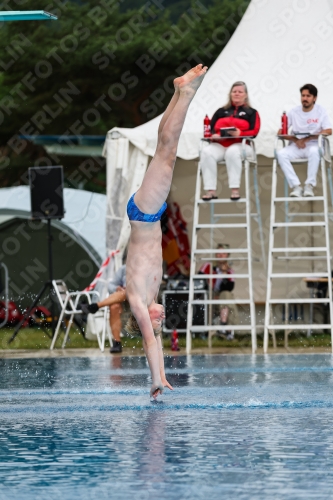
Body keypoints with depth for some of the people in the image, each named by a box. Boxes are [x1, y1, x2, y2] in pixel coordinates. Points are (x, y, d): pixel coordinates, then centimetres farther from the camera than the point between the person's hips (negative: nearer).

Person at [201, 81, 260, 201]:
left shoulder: (251, 113, 16)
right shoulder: (221, 112, 24)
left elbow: (254, 131, 0)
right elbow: (210, 128, 13)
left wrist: (239, 133, -18)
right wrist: (214, 135, -11)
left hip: (241, 145, -3)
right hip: (220, 145, 3)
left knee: (232, 152, -40)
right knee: (206, 152, -31)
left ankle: (235, 190, -38)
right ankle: (210, 190, -35)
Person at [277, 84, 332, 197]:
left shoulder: (320, 110, 2)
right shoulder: (294, 112, 7)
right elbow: (281, 132, 4)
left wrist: (308, 138, -17)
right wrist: (295, 140, -14)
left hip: (313, 145, -2)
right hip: (296, 146, 2)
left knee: (314, 151, -38)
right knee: (281, 154, -27)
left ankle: (309, 185, -30)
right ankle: (296, 186, -29)